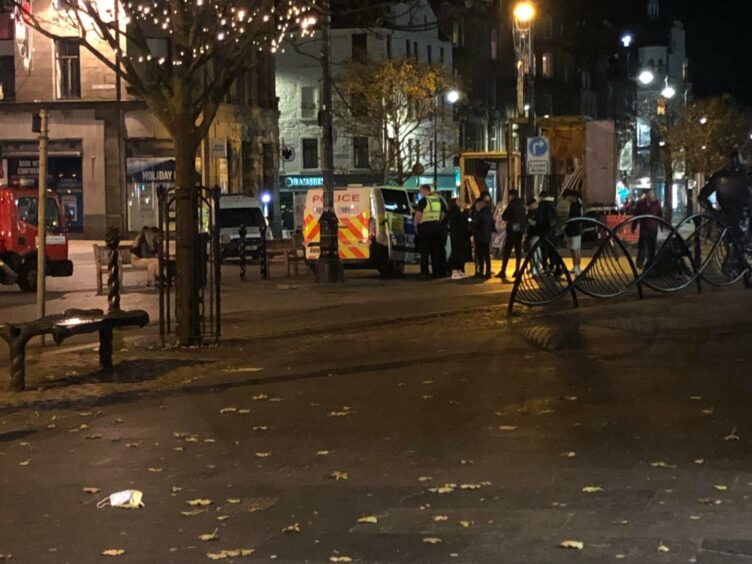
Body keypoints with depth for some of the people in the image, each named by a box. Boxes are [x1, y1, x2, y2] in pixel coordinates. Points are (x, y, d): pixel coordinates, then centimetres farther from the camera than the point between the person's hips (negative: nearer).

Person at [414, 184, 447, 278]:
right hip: (436, 226, 6)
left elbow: (418, 214, -17)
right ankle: (437, 272, 9)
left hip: (425, 227, -6)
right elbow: (443, 213, 17)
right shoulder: (438, 199, 11)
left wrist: (416, 224, -4)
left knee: (424, 251, -1)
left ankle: (424, 272, -3)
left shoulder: (423, 201, -10)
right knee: (436, 251, 9)